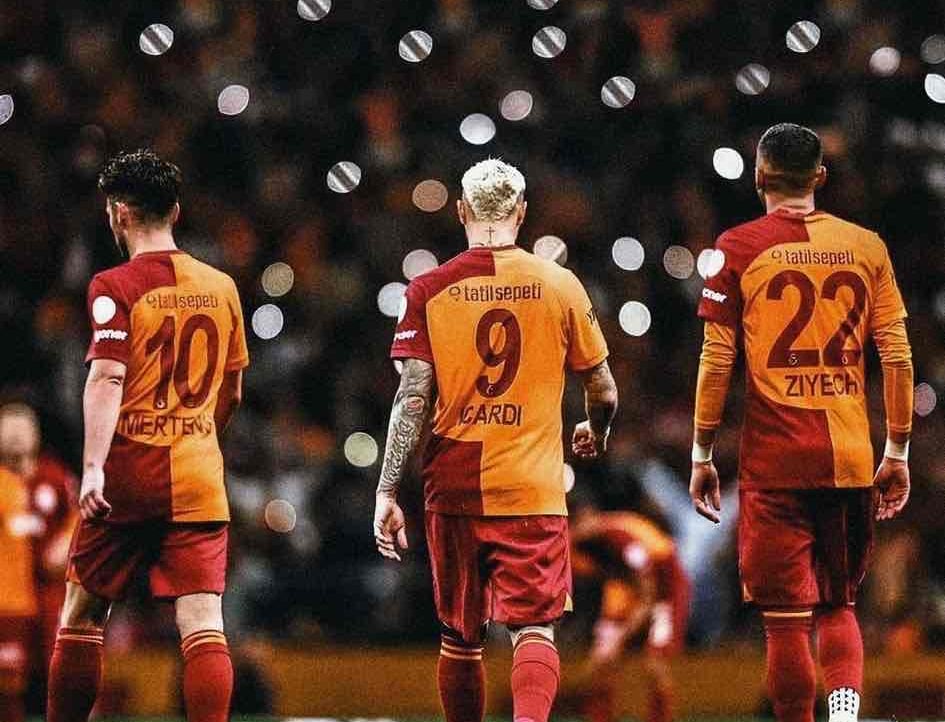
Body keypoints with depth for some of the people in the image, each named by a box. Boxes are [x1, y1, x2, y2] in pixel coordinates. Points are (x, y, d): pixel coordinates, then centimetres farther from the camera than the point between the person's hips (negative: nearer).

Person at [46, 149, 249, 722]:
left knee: (82, 614, 12)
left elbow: (106, 378, -17)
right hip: (200, 481, 3)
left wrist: (93, 467, -23)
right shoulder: (221, 287, 11)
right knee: (202, 624, -5)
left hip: (129, 476, -3)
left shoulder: (115, 287, -5)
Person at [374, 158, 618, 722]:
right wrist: (596, 432, 30)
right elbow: (604, 392, 8)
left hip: (454, 488, 1)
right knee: (534, 628, -4)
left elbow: (413, 399, -6)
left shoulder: (430, 290, 0)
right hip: (533, 489, -1)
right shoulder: (560, 286, 1)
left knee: (461, 639, 14)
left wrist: (388, 492, -3)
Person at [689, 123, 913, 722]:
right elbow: (898, 357, 5)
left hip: (775, 459, -3)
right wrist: (898, 454, 12)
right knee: (839, 606, 13)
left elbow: (717, 362, -3)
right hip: (852, 460, 3)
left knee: (787, 616, 2)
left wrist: (702, 456, 4)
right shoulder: (866, 246, 6)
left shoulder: (739, 247, -1)